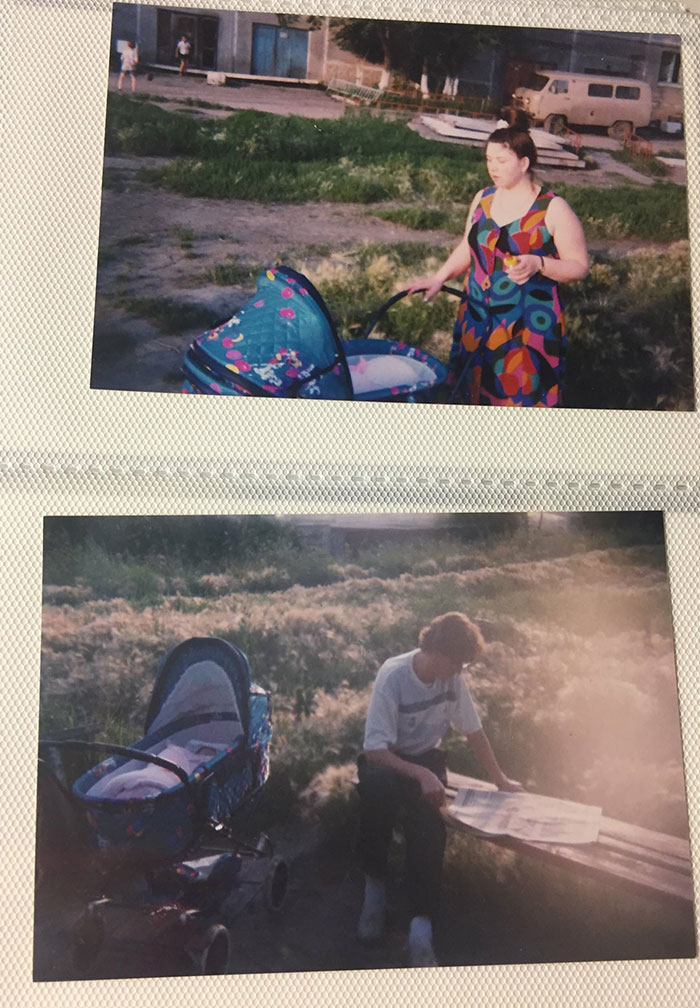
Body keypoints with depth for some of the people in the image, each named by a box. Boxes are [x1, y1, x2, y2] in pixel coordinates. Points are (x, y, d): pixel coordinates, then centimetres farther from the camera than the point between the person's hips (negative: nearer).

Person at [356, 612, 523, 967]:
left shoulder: (453, 677, -9)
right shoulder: (393, 676, -24)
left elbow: (473, 730, 6)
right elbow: (375, 750, -24)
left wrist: (501, 780, 8)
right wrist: (420, 775, -36)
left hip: (426, 758, 3)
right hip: (387, 761, -3)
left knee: (427, 823, -28)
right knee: (377, 789, -38)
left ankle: (422, 925, -28)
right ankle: (374, 883, -15)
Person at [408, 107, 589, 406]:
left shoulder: (553, 209, -11)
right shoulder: (483, 198, 6)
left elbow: (579, 266, -9)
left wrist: (538, 264, -25)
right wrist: (438, 278, 8)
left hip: (527, 326, -5)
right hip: (478, 320, 6)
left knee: (522, 397, -2)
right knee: (476, 391, 14)